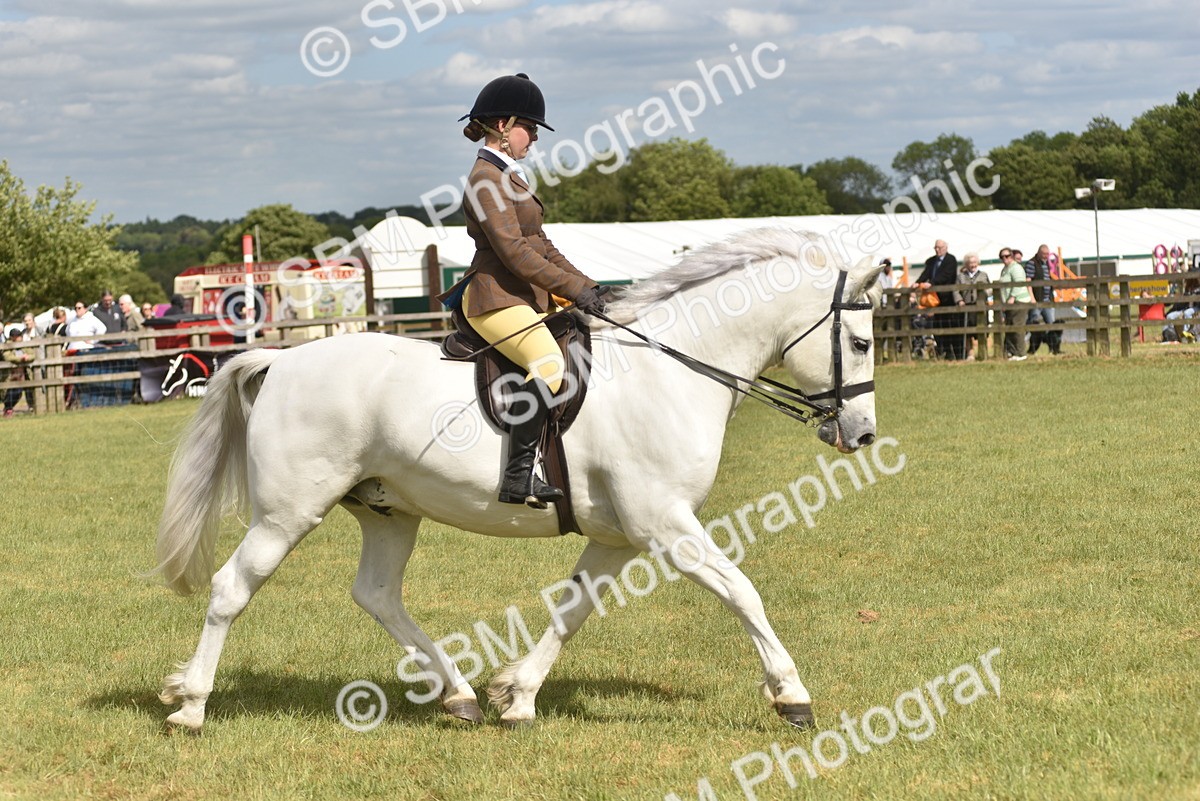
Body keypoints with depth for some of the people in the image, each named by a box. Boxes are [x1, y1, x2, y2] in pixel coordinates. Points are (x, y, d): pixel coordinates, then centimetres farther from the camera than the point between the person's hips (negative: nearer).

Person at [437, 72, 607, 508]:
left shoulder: (508, 177, 19)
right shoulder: (486, 180, -12)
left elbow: (540, 245, 22)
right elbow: (514, 251, -20)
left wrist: (586, 285, 13)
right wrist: (574, 288, -20)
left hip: (528, 297, 11)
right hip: (495, 299, -11)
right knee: (551, 363, -32)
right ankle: (518, 476, -33)